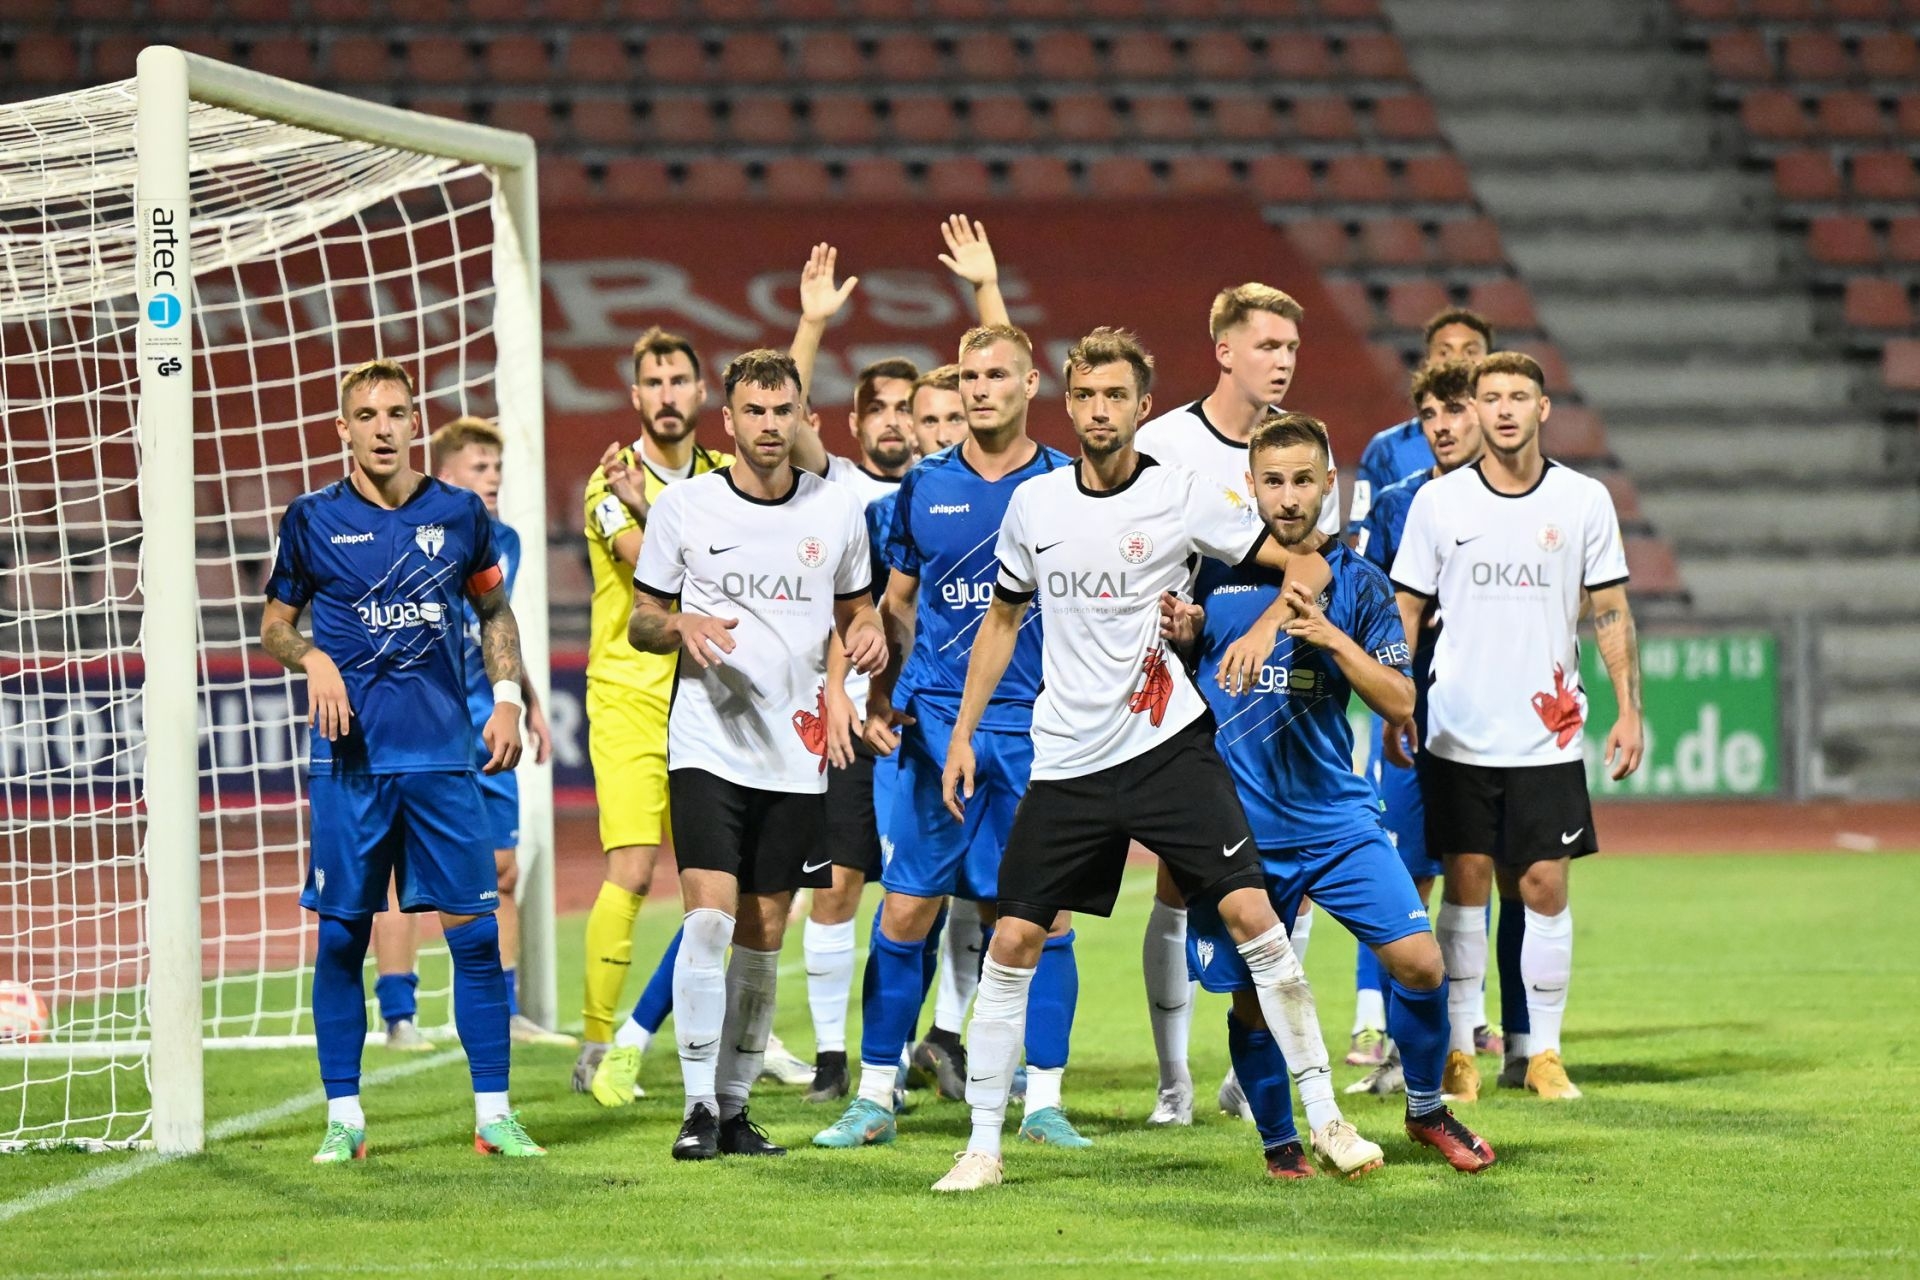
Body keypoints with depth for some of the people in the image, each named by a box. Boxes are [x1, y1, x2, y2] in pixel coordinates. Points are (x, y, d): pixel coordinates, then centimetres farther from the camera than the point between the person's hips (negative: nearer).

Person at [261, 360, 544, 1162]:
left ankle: (494, 1114, 5)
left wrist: (507, 697, 7)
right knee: (341, 936, 0)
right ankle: (343, 1117, 9)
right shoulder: (313, 520, 2)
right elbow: (274, 623, 12)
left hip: (444, 755, 1)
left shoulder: (459, 515, 6)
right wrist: (311, 657, -9)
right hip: (349, 759, -1)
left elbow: (495, 611, 19)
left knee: (474, 930, -2)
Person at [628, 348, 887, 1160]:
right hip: (707, 745, -3)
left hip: (797, 753, 3)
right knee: (709, 917, -15)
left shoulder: (837, 512, 6)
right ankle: (699, 1107, -10)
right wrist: (683, 626, -15)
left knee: (764, 937, 6)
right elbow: (640, 621, 6)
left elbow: (854, 613, 20)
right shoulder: (684, 507, -1)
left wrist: (866, 636, -3)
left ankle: (735, 1106, 15)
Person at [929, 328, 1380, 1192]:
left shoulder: (1182, 496, -4)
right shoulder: (1034, 504, 6)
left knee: (1250, 913, -13)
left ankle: (1324, 1118, -5)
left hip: (1168, 743, -3)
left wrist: (1265, 627, -19)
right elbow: (1002, 619, 20)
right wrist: (963, 733, 16)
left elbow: (1306, 564, 0)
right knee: (1012, 943, 0)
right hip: (1066, 761, 3)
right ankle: (983, 1145, 10)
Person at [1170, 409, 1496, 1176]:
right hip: (1238, 827, 0)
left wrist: (1334, 639, -17)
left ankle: (1426, 1109, 15)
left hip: (1336, 817, 0)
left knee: (1419, 962, -9)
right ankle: (1279, 1142, 23)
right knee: (1250, 998, 1)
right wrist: (1178, 635, -9)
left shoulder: (1358, 582, 3)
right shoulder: (1214, 572, 3)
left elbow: (1399, 703, -2)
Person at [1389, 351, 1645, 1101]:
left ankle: (1545, 1052, 6)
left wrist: (1629, 710, 0)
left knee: (1546, 885, -3)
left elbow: (1612, 611, 6)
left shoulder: (1584, 501, 1)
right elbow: (1405, 611, 6)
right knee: (1465, 883, 2)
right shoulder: (1438, 501, 0)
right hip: (1458, 734, 0)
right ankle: (1458, 1049, 10)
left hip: (1548, 736, 0)